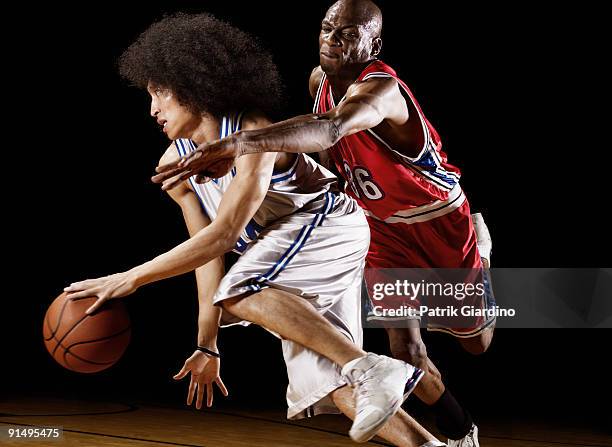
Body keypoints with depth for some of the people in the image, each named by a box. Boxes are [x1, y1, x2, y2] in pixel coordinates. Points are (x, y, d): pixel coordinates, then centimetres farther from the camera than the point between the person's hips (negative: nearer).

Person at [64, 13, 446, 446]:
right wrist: (208, 345, 0)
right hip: (279, 242, 8)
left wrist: (132, 278, -34)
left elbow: (224, 234, -31)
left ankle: (373, 369, -35)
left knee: (241, 292, -33)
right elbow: (209, 252, 2)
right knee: (319, 374, -4)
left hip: (329, 223, -8)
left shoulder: (255, 133, -25)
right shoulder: (176, 165, -1)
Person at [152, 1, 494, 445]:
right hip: (383, 226, 5)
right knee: (405, 348, -6)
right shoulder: (320, 79, -13)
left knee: (476, 342, 18)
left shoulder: (381, 88, -39)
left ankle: (479, 243, 50)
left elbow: (330, 129, -62)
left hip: (440, 221, -5)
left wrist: (239, 143, -76)